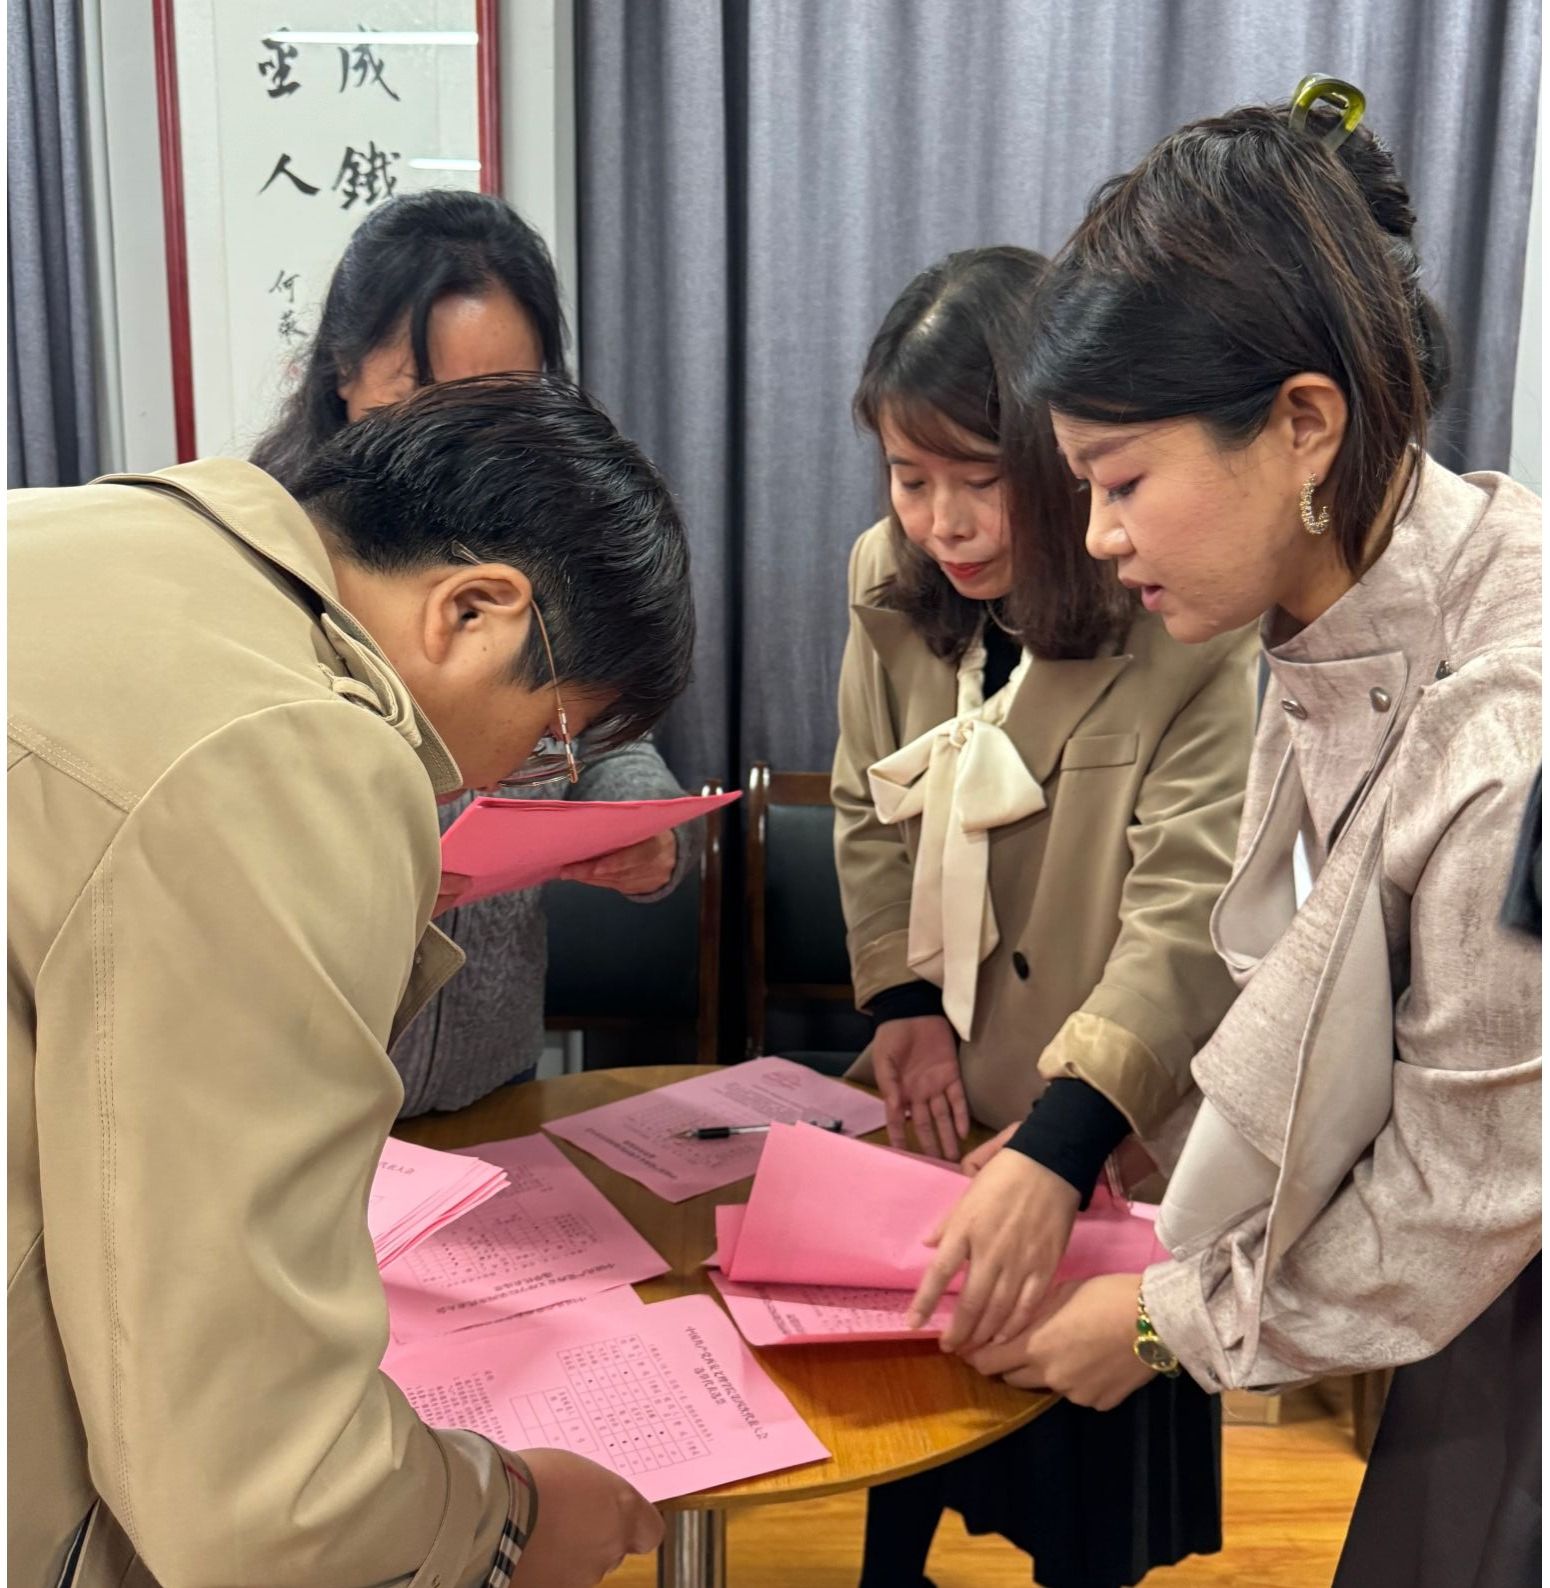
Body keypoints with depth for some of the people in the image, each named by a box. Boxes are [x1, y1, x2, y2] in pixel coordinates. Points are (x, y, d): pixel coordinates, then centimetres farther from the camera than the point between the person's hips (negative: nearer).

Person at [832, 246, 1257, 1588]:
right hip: (942, 1101, 5)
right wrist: (903, 1000, -10)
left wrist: (1055, 1148, -41)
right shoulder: (892, 585, -7)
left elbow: (1187, 919, -29)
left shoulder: (1187, 632, -23)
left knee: (1092, 1457, 15)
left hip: (1105, 1132, -4)